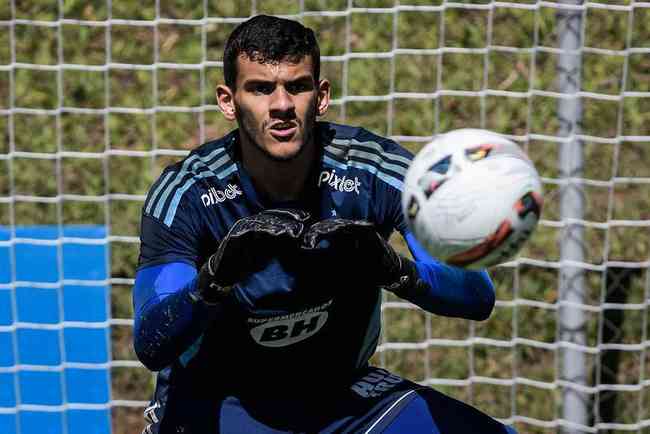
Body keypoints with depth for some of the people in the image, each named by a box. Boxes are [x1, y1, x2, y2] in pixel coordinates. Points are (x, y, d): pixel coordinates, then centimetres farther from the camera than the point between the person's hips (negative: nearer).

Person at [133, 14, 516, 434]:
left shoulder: (376, 171, -17)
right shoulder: (186, 192, -20)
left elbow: (478, 296, -21)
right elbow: (150, 346, -28)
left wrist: (395, 270, -42)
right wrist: (216, 276, -47)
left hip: (343, 394, 0)